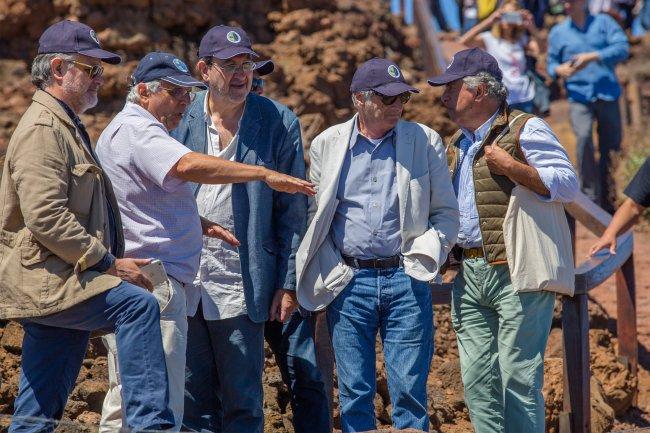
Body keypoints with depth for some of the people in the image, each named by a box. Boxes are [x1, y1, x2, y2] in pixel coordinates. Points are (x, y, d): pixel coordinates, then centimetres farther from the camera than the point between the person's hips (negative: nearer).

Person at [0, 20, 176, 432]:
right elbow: (45, 218, -22)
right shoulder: (42, 129, -11)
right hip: (43, 280, -10)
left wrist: (109, 261, 20)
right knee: (139, 305, -25)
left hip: (58, 283, 10)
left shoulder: (69, 127, 24)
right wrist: (109, 263, -18)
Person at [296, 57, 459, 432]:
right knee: (355, 394, 3)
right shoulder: (327, 144, 8)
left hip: (406, 280, -1)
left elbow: (447, 213, 10)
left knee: (410, 391, -3)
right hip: (348, 283, 1)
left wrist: (426, 255, -5)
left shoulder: (425, 141, 6)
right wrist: (327, 272, 2)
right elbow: (312, 214, 13)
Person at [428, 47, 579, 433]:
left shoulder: (525, 130, -4)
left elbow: (568, 184, -14)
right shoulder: (458, 145, 21)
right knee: (477, 379, 6)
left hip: (517, 274, -8)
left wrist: (511, 167, -19)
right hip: (469, 276, 8)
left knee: (518, 378, -8)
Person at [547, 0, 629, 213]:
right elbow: (551, 62, 18)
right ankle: (591, 197, -18)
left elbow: (622, 48, -6)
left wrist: (593, 57, -18)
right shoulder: (558, 32, 12)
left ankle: (607, 201, 17)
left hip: (608, 94, 1)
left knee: (610, 147, 4)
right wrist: (558, 69, -7)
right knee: (583, 138, -24)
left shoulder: (603, 22, 7)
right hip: (579, 96, -1)